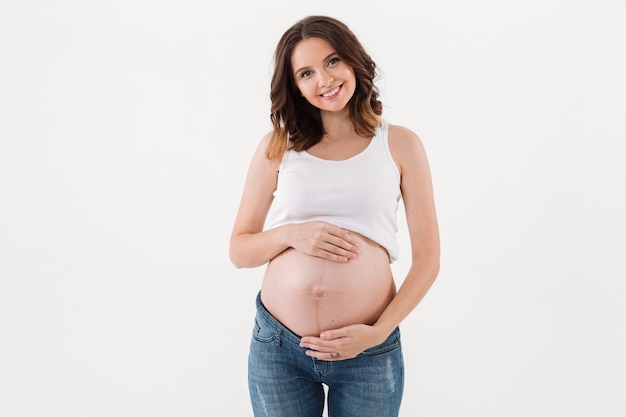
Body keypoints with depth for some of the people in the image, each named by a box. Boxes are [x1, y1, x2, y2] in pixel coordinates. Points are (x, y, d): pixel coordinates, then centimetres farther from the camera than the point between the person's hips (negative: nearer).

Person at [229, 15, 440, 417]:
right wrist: (291, 235, -13)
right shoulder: (278, 147, 3)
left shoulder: (400, 144, 0)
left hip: (368, 352, -1)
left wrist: (379, 332, -10)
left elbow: (427, 259, 0)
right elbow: (239, 250, 5)